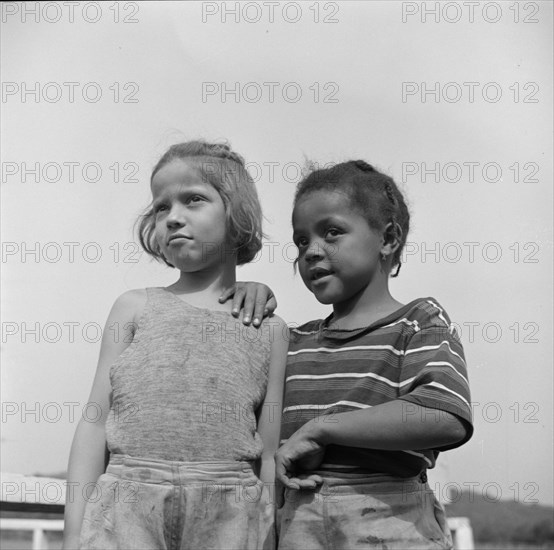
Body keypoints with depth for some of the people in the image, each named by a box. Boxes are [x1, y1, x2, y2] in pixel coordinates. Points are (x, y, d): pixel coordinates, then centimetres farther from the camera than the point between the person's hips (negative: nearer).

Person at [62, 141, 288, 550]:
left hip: (229, 517, 0)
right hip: (129, 511, 0)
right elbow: (96, 422, 7)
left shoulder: (268, 329, 10)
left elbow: (270, 456, 9)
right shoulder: (135, 308, 11)